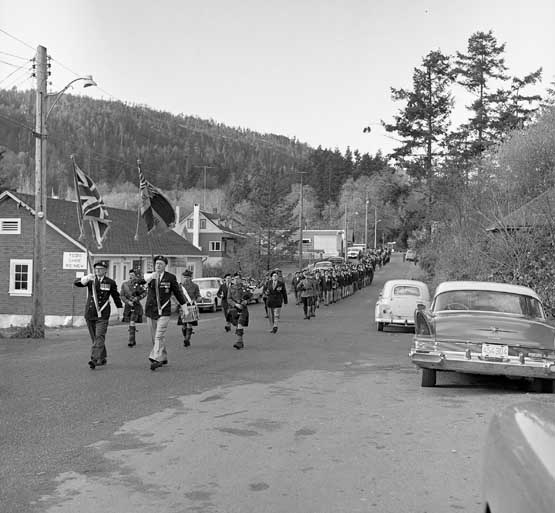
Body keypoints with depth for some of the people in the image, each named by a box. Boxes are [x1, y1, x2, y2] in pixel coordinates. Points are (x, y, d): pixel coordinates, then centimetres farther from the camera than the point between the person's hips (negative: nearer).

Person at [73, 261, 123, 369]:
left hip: (102, 315, -3)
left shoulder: (110, 282, 3)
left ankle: (94, 359, -20)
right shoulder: (90, 280, 6)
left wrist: (119, 309, 19)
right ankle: (103, 358, 25)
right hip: (90, 314, 3)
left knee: (99, 337, -14)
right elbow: (76, 283, -10)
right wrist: (86, 278, -29)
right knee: (94, 338, 11)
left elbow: (116, 296, 15)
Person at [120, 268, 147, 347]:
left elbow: (144, 293, 0)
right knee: (130, 323, 12)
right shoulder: (124, 284, 3)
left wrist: (137, 298, -15)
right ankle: (134, 341, 25)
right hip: (128, 306, 4)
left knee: (132, 323, -15)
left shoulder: (139, 284, -5)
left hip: (136, 306, -4)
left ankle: (131, 341, -15)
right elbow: (122, 295, 1)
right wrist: (127, 301, -14)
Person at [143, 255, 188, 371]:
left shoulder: (170, 277, 0)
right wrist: (151, 276, -45)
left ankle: (156, 359, -16)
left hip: (164, 311, -3)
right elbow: (145, 278, -22)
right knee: (155, 337, 11)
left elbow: (178, 292, 8)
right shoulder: (150, 275, 3)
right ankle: (163, 358, 25)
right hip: (150, 311, 3)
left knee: (159, 336, -13)